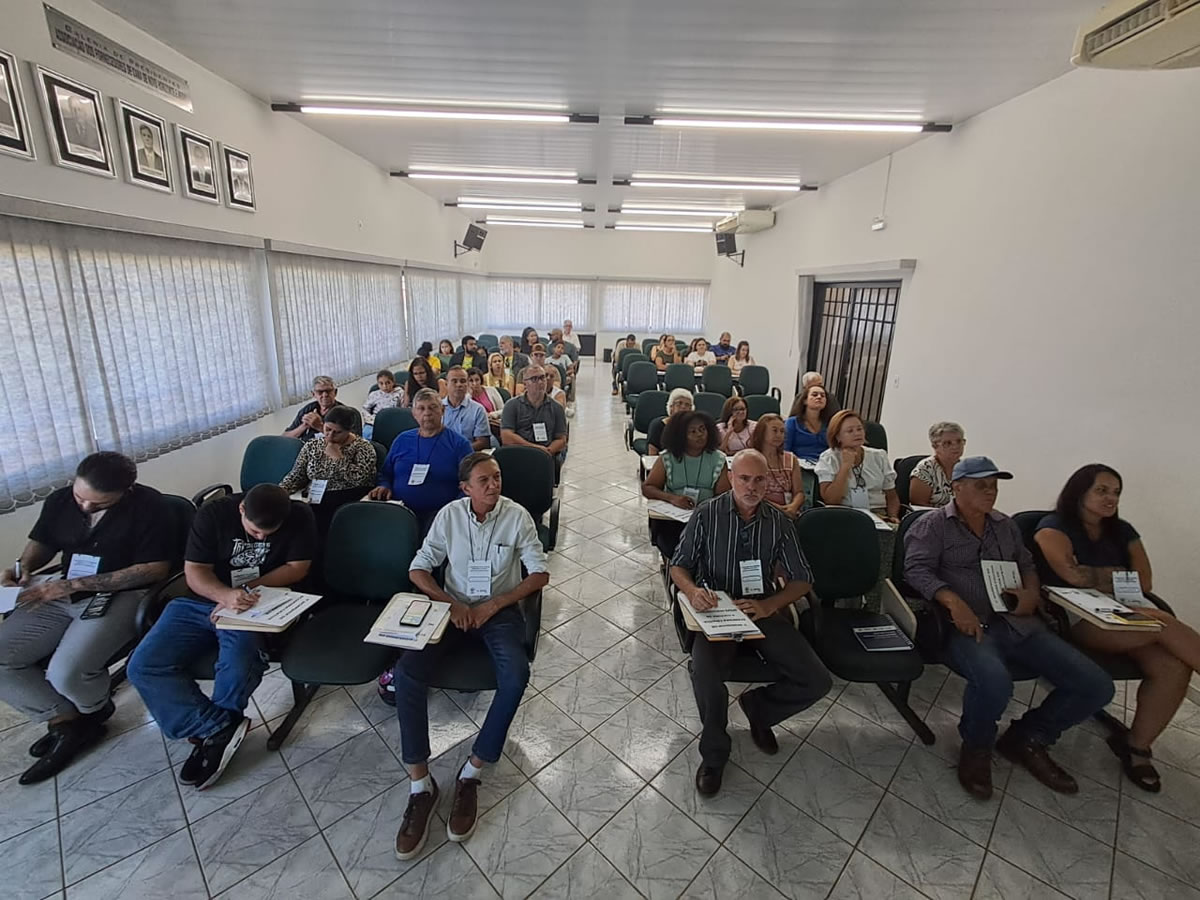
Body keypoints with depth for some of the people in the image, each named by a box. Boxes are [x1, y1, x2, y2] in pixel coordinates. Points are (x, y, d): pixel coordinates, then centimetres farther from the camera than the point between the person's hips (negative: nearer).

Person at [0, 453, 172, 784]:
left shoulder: (148, 505, -18)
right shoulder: (60, 500, 1)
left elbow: (155, 569, -21)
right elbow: (41, 542, 20)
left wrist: (74, 584, -20)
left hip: (121, 596, -7)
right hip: (61, 597, 7)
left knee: (66, 673, -26)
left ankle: (95, 710, 11)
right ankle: (67, 720, 8)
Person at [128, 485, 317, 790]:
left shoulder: (299, 516, -11)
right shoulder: (214, 513, -8)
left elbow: (297, 568, -8)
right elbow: (194, 571, -8)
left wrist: (247, 591, -17)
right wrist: (226, 595, -28)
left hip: (256, 608, -3)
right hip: (202, 601, 3)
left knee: (238, 667, -29)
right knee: (142, 667, -16)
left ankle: (210, 732, 2)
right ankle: (223, 727, -14)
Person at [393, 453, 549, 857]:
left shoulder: (517, 516, -10)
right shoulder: (449, 515, -4)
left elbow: (540, 574, -8)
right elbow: (418, 569, 0)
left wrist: (492, 606, -15)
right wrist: (451, 603, -15)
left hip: (500, 609, -1)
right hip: (454, 607, 2)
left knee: (516, 675, -29)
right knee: (406, 672, -21)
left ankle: (471, 774, -11)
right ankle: (420, 785, -9)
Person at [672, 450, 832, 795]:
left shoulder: (779, 522, 1)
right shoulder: (707, 515, -7)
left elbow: (802, 580, 4)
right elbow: (678, 565, -2)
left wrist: (769, 606, -14)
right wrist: (692, 590, -24)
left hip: (763, 611, 3)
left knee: (817, 682, -11)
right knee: (705, 676, -30)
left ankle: (757, 707, 21)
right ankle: (714, 753, 3)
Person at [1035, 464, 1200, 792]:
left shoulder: (1122, 531, 19)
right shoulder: (1054, 527, -1)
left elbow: (1145, 583, 10)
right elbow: (1073, 575, -14)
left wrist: (1094, 577, -4)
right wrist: (1120, 575, 2)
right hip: (1076, 617, -6)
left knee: (1174, 666, -22)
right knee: (1165, 625, -27)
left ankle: (1136, 745, -6)